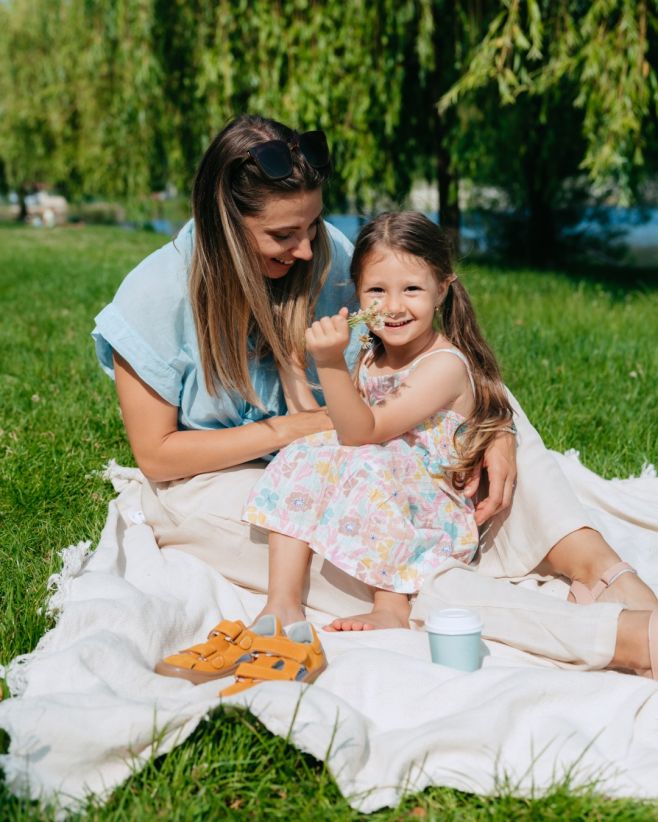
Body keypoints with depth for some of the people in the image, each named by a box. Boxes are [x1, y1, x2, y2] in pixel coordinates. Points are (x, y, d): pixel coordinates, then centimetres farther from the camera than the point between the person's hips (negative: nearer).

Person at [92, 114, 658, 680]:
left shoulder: (329, 255, -10)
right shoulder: (155, 299, -18)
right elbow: (156, 456, -14)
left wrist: (494, 432, -24)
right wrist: (289, 428, -21)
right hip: (207, 483, -5)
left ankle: (599, 565, -32)